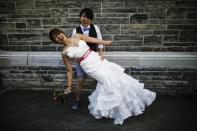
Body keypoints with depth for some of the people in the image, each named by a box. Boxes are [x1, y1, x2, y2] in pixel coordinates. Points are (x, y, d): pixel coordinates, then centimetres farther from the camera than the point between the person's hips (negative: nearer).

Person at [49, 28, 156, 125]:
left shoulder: (77, 36, 6)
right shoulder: (65, 52, -2)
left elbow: (93, 40, 13)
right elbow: (69, 71, 4)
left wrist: (106, 42, 18)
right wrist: (69, 87, 6)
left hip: (97, 59, 5)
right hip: (90, 66, -4)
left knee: (116, 75, 0)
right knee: (109, 79, -16)